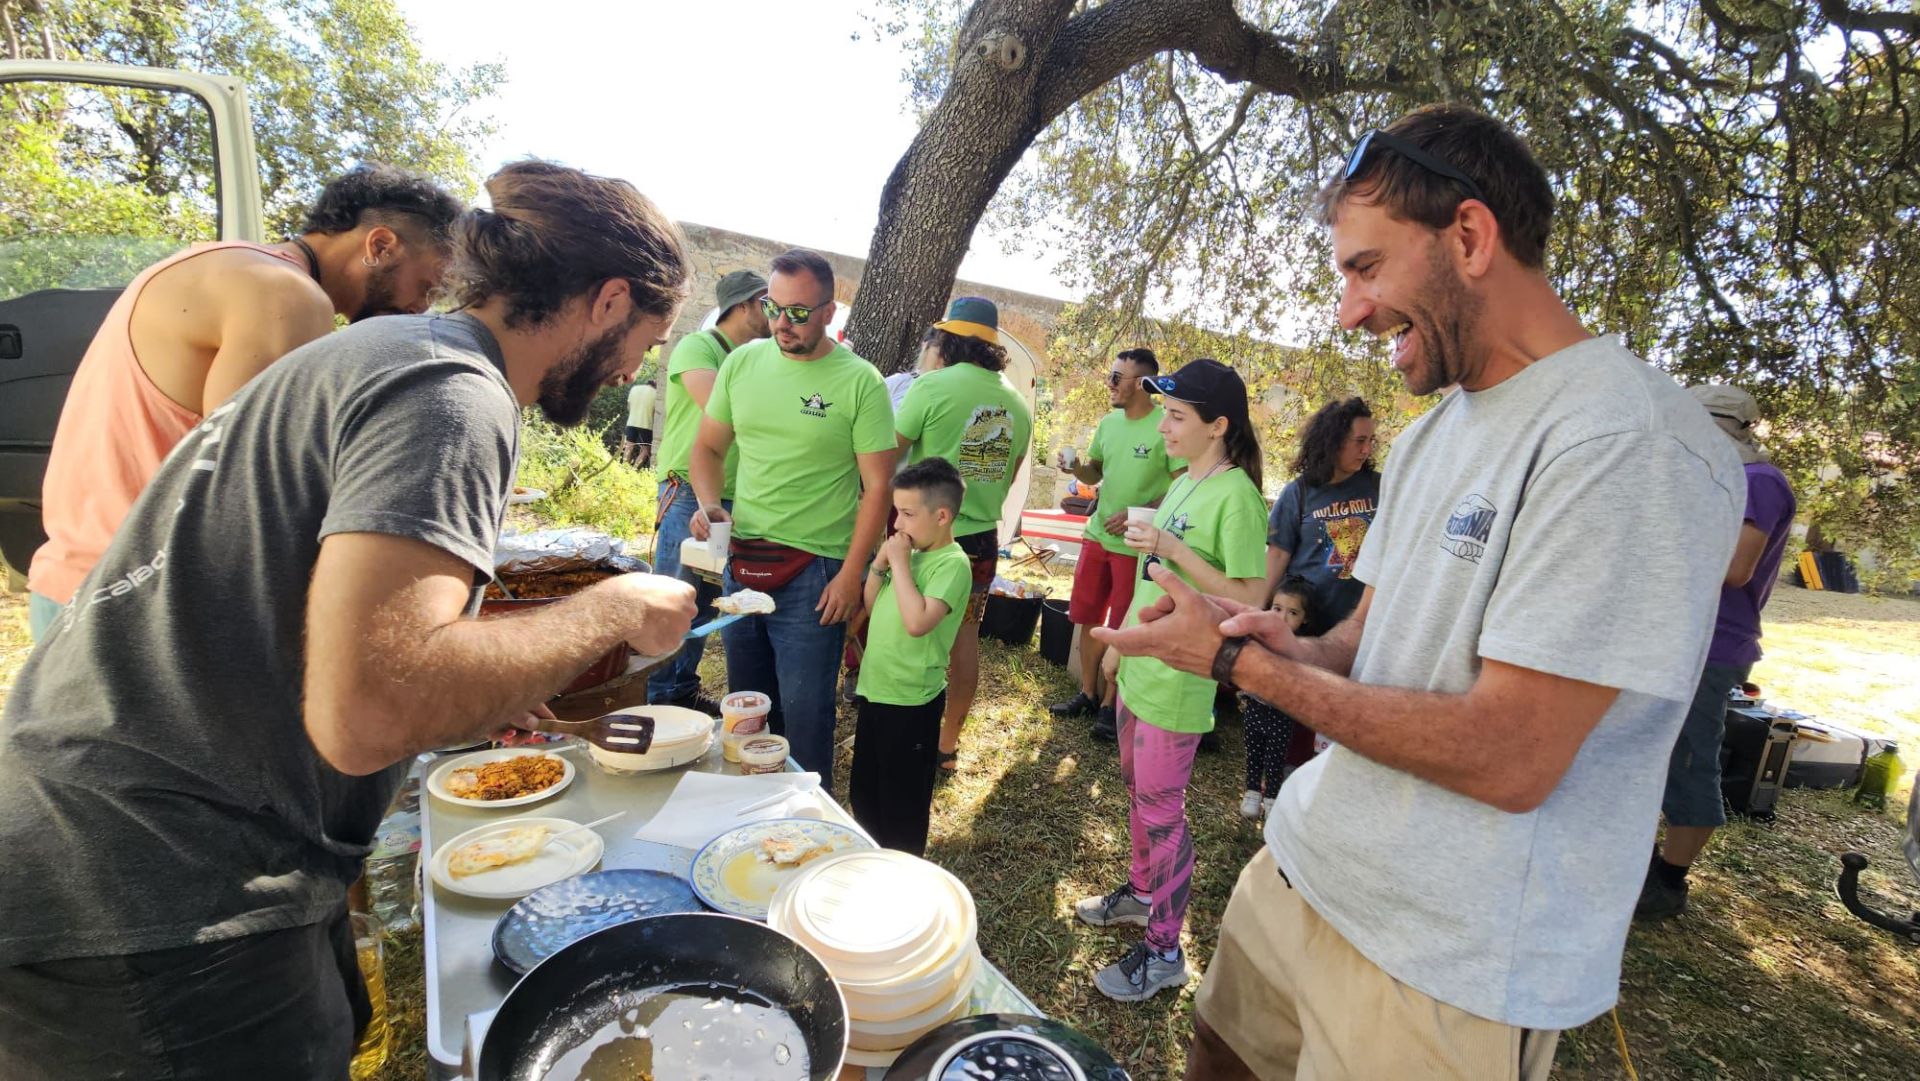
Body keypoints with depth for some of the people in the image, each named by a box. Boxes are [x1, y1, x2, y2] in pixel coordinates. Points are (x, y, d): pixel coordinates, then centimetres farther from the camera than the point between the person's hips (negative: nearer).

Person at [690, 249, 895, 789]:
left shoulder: (860, 382, -9)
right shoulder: (742, 362, 4)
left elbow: (877, 486, -9)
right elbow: (707, 447, 13)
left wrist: (851, 574, -13)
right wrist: (709, 504, -6)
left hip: (814, 572, -5)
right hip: (741, 562, 5)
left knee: (804, 710, 2)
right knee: (745, 702, 19)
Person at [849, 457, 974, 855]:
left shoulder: (953, 563, -19)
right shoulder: (912, 553, 6)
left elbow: (917, 621, -31)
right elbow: (871, 606, 14)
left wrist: (899, 563, -23)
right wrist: (879, 564, -3)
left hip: (911, 701, -9)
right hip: (875, 688, 9)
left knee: (902, 802, 9)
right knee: (863, 792, 23)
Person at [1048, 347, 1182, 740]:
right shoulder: (1108, 422, 7)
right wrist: (1077, 467, -4)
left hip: (1136, 544, -7)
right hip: (1097, 535, 7)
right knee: (1088, 618, 13)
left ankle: (1109, 705, 20)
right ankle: (1087, 694, 29)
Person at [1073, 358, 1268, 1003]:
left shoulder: (1236, 495, -17)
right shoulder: (1182, 484, 9)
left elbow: (1250, 598, -22)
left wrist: (1172, 548, -27)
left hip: (1179, 681, -9)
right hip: (1140, 666, 9)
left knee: (1160, 808, 1)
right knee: (1137, 790, 22)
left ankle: (1164, 951, 18)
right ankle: (1142, 891, 43)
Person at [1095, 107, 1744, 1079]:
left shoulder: (1630, 441, -21)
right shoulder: (1433, 433, 8)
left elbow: (1509, 760, -25)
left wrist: (1243, 660, -18)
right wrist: (1290, 650, -11)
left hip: (1445, 977, -7)